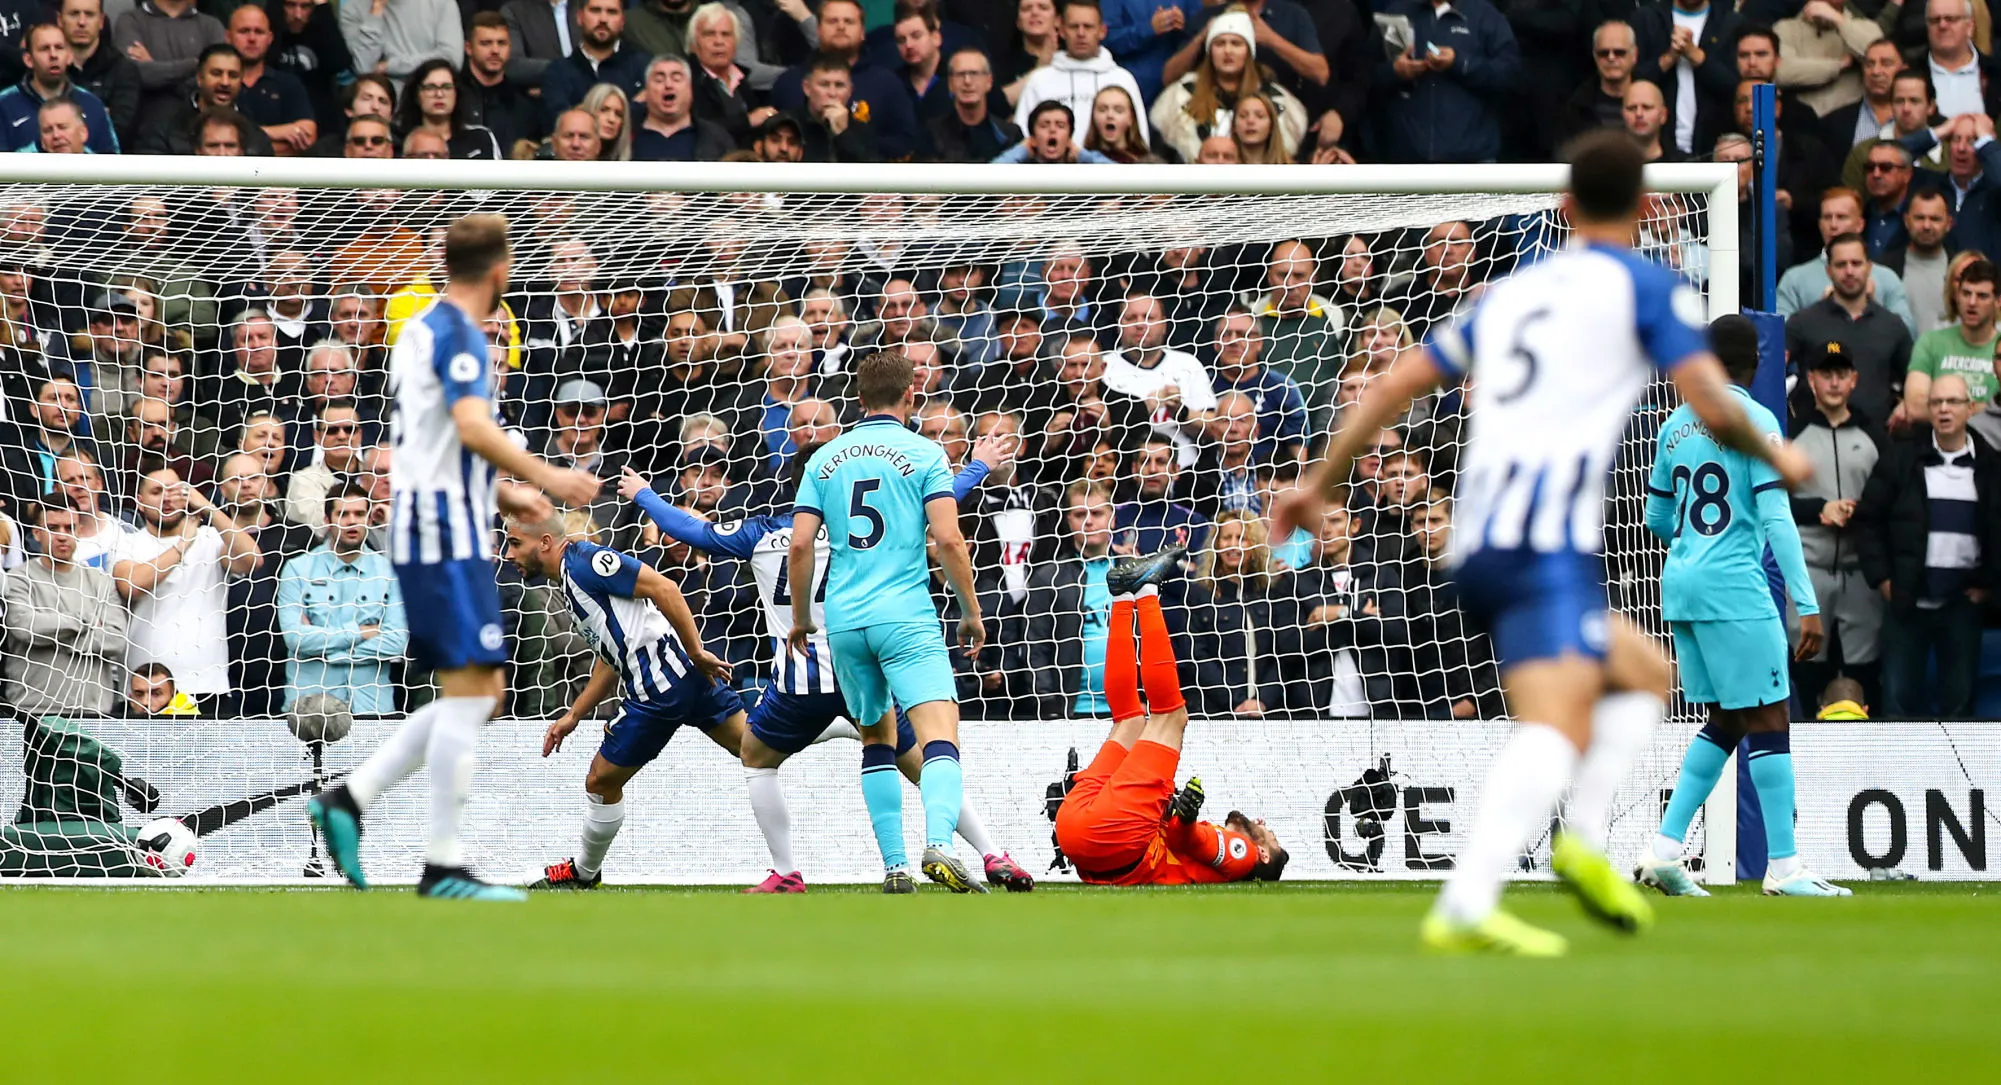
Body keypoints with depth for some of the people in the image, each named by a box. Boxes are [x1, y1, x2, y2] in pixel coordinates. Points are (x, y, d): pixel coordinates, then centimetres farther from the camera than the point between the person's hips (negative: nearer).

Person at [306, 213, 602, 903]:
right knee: (470, 689, -11)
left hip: (422, 527, 10)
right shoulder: (459, 334, -11)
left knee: (481, 692, 12)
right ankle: (444, 865, -12)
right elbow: (474, 427, -24)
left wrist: (502, 493, 26)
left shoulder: (420, 330, 20)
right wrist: (546, 479, -18)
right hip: (446, 533, -10)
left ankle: (349, 800, 6)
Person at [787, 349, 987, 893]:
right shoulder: (924, 454, 0)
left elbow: (800, 543, 6)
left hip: (844, 621, 4)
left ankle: (895, 865, 13)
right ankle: (938, 842, -38)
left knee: (877, 740, 20)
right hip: (906, 618, -4)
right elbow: (947, 539, -8)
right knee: (940, 739, -13)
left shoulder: (826, 458, 11)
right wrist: (971, 611, 3)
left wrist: (801, 616, 18)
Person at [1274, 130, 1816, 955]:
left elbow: (1395, 383, 23)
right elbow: (1714, 408, -3)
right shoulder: (1648, 289, 7)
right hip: (1550, 545, -7)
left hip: (1474, 547, 7)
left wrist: (1322, 481, 28)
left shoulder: (1511, 293, 25)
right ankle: (1467, 908, -39)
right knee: (1557, 725, -20)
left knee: (1646, 675, 22)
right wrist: (1777, 458, 16)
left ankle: (1583, 842, -1)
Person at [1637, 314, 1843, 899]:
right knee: (1768, 720, -3)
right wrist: (1808, 605, -15)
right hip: (1734, 588, -7)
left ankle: (1665, 849, 4)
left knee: (1724, 724, 14)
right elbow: (1776, 519, -14)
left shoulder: (1676, 426, 13)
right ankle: (1783, 868, -6)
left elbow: (1658, 518, 21)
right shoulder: (1756, 422, -8)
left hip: (1680, 585, 7)